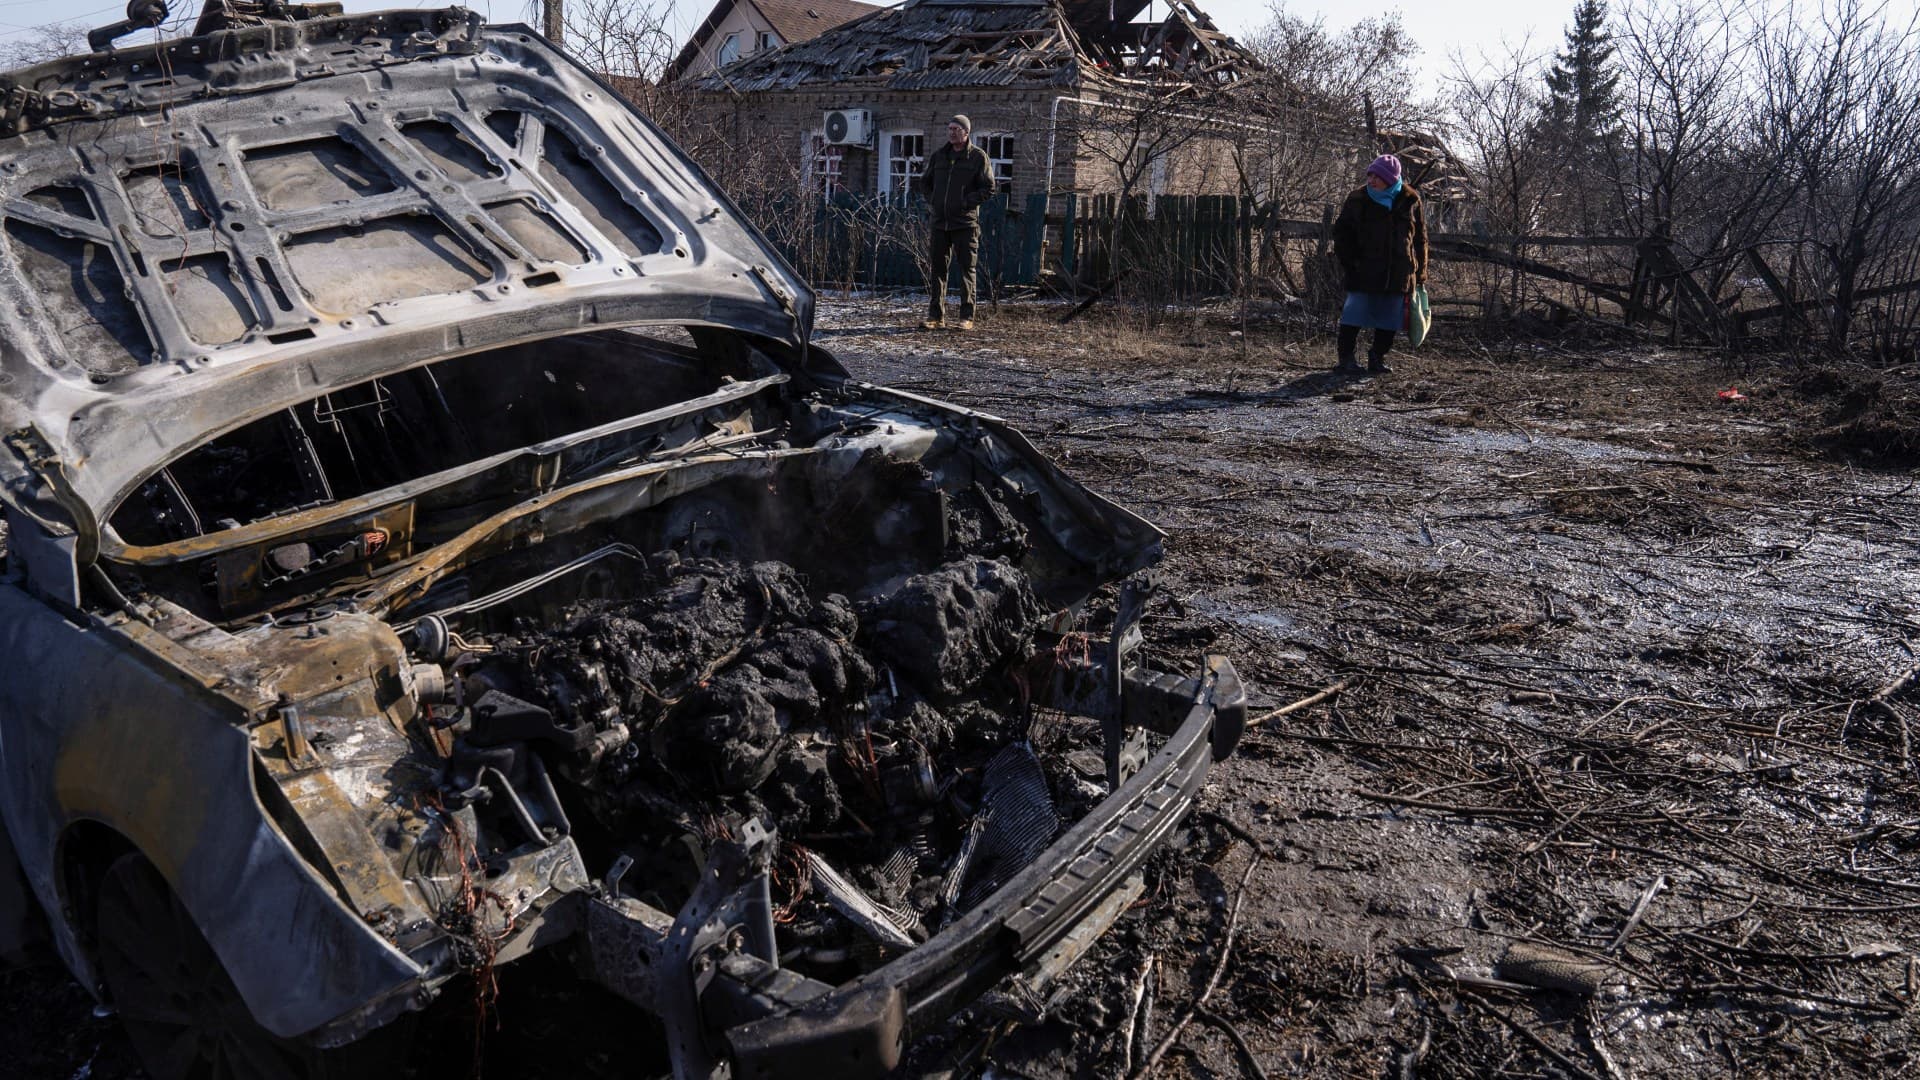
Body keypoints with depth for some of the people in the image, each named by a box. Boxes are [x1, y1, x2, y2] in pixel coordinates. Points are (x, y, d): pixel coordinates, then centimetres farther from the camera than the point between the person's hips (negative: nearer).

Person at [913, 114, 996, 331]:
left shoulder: (978, 156, 0)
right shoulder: (938, 156, 12)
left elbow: (988, 189, -2)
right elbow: (923, 182, 24)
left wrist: (967, 202, -10)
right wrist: (931, 201, 8)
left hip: (965, 223, -4)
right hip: (940, 222, 4)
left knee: (967, 270, 0)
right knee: (936, 268, 4)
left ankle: (966, 318, 3)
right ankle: (936, 316, 10)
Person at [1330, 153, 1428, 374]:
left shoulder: (1410, 201, 3)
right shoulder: (1358, 200, -1)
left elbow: (1420, 239, 11)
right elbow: (1341, 232, 7)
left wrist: (1420, 272, 9)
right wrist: (1348, 263, -2)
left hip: (1398, 275, 2)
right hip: (1364, 273, -2)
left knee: (1388, 320, 7)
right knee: (1354, 315, -5)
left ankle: (1377, 357, 21)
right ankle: (1346, 358, 6)